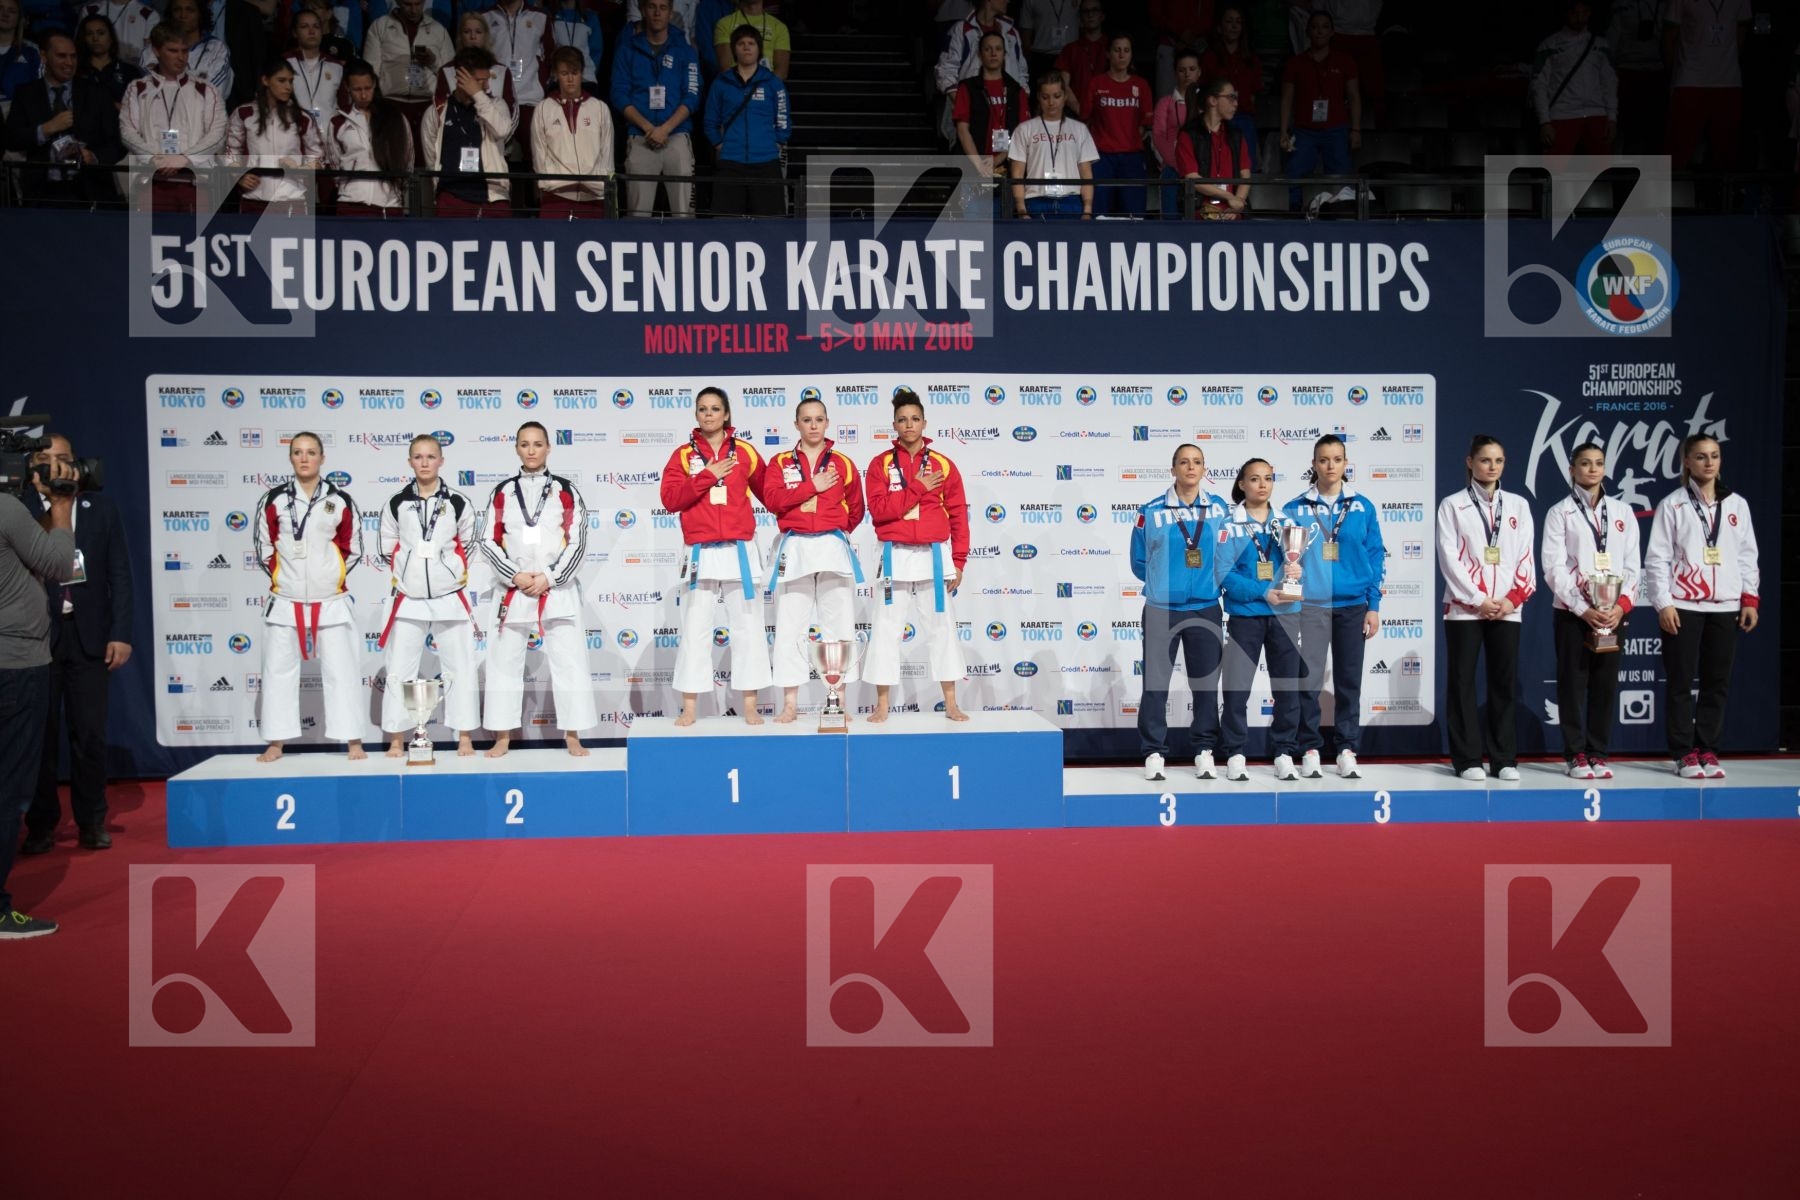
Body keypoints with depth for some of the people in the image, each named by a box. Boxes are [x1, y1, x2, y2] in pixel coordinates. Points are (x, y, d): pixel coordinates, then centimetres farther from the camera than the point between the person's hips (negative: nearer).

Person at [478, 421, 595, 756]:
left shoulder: (566, 491, 3)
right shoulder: (502, 493, 7)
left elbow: (578, 543, -2)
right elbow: (489, 542, 3)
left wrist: (550, 578, -11)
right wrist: (516, 577, -9)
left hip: (558, 590, -1)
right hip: (513, 589, 1)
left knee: (569, 661, -1)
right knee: (503, 662, 5)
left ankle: (572, 736, 7)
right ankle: (502, 737, 14)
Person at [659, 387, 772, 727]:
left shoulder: (744, 451, 6)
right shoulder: (684, 454, 4)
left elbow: (768, 491, 15)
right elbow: (670, 499, -7)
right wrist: (707, 476, -13)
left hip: (739, 552, 1)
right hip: (701, 554, -1)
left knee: (747, 629, 4)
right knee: (694, 631, 1)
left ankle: (750, 705, 11)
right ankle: (689, 708, 8)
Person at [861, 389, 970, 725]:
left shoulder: (943, 465, 4)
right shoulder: (880, 464, 1)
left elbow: (958, 517, 4)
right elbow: (879, 510, -12)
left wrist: (958, 563, -1)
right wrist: (917, 488, -14)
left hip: (934, 556, 1)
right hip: (895, 557, -1)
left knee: (941, 629, 7)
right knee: (885, 631, 1)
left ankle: (951, 704, 15)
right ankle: (882, 705, 8)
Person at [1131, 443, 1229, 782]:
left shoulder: (1220, 510, 4)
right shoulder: (1151, 512, -2)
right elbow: (1139, 562, 6)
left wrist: (1212, 582, 3)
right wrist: (1165, 580, 7)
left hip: (1205, 609, 2)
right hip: (1161, 610, -1)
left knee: (1206, 683, 7)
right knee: (1155, 683, 1)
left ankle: (1204, 751, 18)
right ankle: (1154, 753, 10)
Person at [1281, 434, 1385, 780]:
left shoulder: (1363, 507, 6)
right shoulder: (1294, 509, 2)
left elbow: (1376, 557, 6)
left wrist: (1374, 606, 1)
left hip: (1352, 604, 1)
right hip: (1309, 605, -1)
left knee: (1349, 681, 6)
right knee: (1309, 680, -2)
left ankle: (1347, 750, 14)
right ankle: (1309, 750, 7)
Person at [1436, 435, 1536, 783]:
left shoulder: (1518, 505, 12)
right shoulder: (1452, 505, 2)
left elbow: (1526, 558, 8)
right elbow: (1449, 559, -5)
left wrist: (1513, 598, -6)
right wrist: (1478, 600, -11)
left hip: (1508, 609, 3)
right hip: (1464, 607, -2)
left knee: (1506, 682, 3)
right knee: (1462, 682, -1)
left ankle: (1505, 759, 10)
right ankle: (1466, 760, 5)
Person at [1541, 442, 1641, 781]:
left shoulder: (1622, 511, 10)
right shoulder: (1560, 512, 0)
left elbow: (1632, 564, 6)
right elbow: (1554, 567, -6)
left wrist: (1621, 605, -9)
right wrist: (1583, 609, -14)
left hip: (1613, 613, 3)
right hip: (1572, 612, -3)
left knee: (1605, 684, 5)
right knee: (1573, 684, -1)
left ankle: (1598, 754, 12)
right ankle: (1575, 756, 6)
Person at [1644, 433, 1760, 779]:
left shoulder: (1737, 504, 10)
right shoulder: (1672, 504, -1)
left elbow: (1747, 555, 12)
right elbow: (1657, 558, -4)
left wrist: (1750, 599, 5)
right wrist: (1663, 603, -11)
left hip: (1725, 606, 3)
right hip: (1683, 606, -3)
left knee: (1717, 682, 5)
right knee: (1681, 682, 0)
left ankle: (1708, 751, 14)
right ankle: (1684, 754, 6)